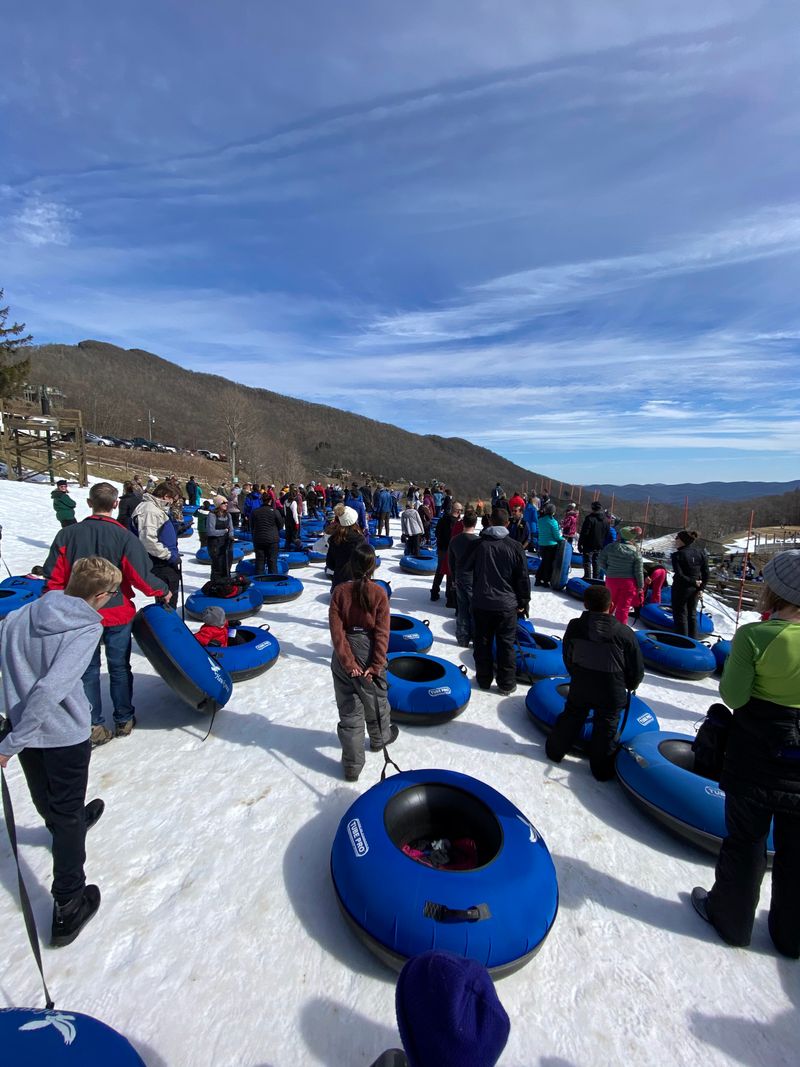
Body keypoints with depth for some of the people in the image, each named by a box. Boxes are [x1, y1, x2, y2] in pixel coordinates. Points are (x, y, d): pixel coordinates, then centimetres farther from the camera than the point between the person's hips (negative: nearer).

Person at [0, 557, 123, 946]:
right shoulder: (87, 628, -24)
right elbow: (51, 688, -30)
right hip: (66, 734, -6)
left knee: (46, 799, 30)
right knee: (67, 813, 13)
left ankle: (69, 828, 58)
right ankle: (67, 905, 24)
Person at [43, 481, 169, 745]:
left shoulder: (68, 535, -6)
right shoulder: (124, 536, -16)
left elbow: (55, 577, -3)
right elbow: (141, 575, -16)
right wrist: (163, 591, 2)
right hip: (117, 614, -2)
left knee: (88, 670, 14)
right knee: (119, 668, 13)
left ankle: (93, 728, 20)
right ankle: (124, 720, 26)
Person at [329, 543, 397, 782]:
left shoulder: (340, 591, -10)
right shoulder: (379, 593, -13)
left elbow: (336, 629, -15)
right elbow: (382, 632, -17)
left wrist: (347, 661, -14)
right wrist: (376, 665, -14)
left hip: (344, 657, 1)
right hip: (370, 654, 0)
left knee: (349, 710, 10)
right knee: (375, 699, 24)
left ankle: (352, 765, 18)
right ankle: (380, 737, 49)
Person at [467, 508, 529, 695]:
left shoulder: (479, 543, -5)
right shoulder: (514, 546, -7)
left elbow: (466, 567, 9)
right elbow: (523, 578, -3)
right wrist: (524, 602, 7)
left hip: (481, 602, 1)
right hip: (507, 605, 0)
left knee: (482, 642, 13)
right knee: (506, 644, 10)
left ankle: (483, 679, 24)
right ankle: (507, 684, 19)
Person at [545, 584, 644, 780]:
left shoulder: (573, 626, -9)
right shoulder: (624, 633, -17)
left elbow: (568, 658, 4)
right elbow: (637, 668, -6)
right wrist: (630, 686, 14)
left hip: (579, 686, 2)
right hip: (612, 693, -2)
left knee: (571, 716, 21)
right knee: (606, 727, 14)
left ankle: (555, 750, 36)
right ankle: (602, 769, 29)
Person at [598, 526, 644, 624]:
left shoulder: (610, 547, -9)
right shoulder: (636, 552, -10)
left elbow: (600, 562, -3)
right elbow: (639, 571, -6)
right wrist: (640, 586, 4)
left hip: (611, 579, 2)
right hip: (628, 582, -2)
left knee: (610, 603, 22)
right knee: (623, 607, 4)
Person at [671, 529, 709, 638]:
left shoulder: (677, 555, -16)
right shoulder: (701, 553, 0)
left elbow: (679, 575, -21)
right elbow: (706, 573, 1)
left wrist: (694, 583, -10)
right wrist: (701, 588, 4)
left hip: (681, 589, -6)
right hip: (695, 589, 6)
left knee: (680, 615, 6)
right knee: (692, 614, 19)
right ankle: (693, 640, 26)